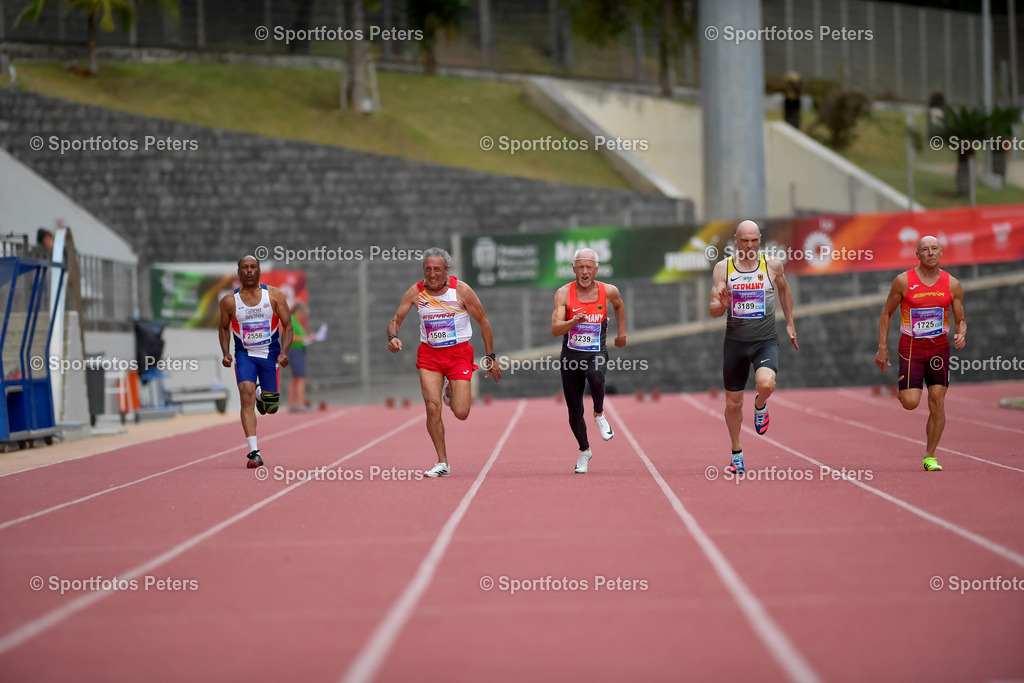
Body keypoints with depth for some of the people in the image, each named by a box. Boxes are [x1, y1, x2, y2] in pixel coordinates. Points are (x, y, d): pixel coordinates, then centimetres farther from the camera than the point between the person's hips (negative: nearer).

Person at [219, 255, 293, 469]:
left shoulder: (274, 296, -5)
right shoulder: (229, 301, -3)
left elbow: (287, 326, -1)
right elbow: (224, 328, 12)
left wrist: (284, 353, -15)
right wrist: (226, 353, -2)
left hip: (270, 354, 1)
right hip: (244, 354, -1)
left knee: (271, 408, 8)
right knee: (246, 397, -20)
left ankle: (263, 395, 48)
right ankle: (254, 452, -21)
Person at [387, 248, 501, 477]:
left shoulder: (461, 290, -10)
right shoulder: (415, 292, -4)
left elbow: (483, 323, -1)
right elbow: (396, 320, 2)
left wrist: (491, 358, -1)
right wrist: (393, 337, -22)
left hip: (459, 353, -1)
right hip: (429, 354, 1)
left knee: (461, 413, -8)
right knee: (432, 408, -14)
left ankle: (453, 390, 29)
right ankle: (442, 463, -1)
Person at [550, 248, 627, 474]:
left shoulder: (608, 291, -2)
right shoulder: (564, 293, -9)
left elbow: (619, 305, 23)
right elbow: (555, 329, -18)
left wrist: (622, 332, 25)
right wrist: (574, 322, -36)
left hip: (596, 353, -1)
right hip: (570, 355, 1)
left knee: (595, 375, -36)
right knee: (574, 410, 3)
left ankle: (599, 414, -6)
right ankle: (584, 451, 28)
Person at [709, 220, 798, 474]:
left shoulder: (773, 265, -1)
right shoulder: (723, 267, -2)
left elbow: (784, 290, 21)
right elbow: (713, 311, -3)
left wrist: (790, 323, 22)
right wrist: (722, 304, -25)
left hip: (765, 341, -1)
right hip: (735, 341, 1)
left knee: (766, 384, -30)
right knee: (733, 404, 7)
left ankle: (760, 406, 7)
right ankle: (736, 455, 28)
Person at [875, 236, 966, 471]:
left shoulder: (953, 284, 0)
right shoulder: (903, 281, -6)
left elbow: (961, 320, 7)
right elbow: (886, 313, 3)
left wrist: (961, 335, -16)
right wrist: (882, 347, -2)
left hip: (939, 347, 2)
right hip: (911, 346, -2)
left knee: (938, 404, -4)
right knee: (910, 403, -13)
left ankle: (930, 457, 8)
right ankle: (903, 389, 25)